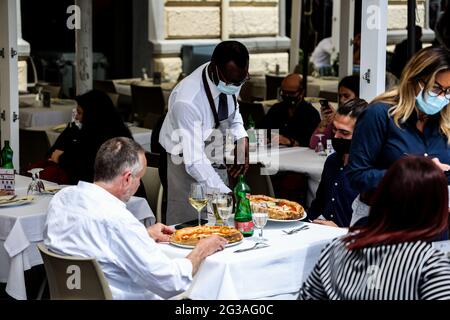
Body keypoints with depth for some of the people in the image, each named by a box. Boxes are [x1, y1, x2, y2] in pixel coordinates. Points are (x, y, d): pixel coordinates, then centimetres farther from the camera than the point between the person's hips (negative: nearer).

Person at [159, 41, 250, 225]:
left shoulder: (232, 77, -14)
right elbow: (194, 162, -32)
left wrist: (241, 139, -9)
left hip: (216, 163, 6)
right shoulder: (187, 101, -33)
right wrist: (226, 194, -38)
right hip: (187, 167, -6)